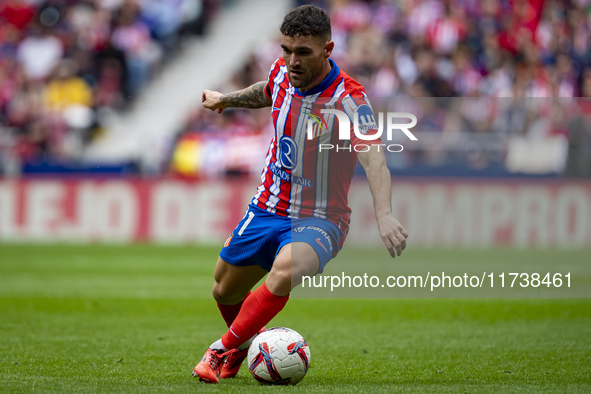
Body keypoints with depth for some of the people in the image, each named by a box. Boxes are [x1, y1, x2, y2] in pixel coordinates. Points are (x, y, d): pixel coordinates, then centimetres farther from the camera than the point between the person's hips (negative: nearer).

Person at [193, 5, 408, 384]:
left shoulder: (347, 99, -25)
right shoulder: (282, 72, -5)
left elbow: (373, 157, -40)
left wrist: (384, 214, -55)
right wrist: (227, 99, 28)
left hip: (318, 221, -6)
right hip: (268, 209, 7)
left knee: (285, 270, -36)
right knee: (225, 291, 17)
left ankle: (222, 350, -17)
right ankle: (250, 342, 51)